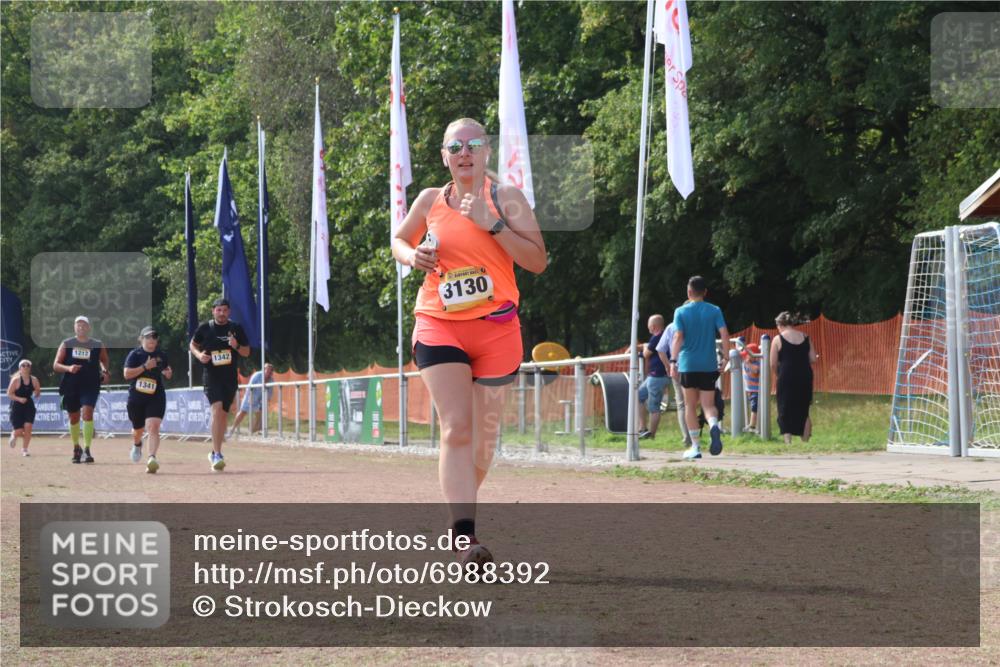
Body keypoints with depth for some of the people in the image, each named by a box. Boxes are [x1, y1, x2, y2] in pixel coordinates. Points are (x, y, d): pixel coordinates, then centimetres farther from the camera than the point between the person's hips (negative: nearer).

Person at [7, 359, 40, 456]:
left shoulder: (34, 380, -1)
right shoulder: (16, 380, -11)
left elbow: (38, 391, 12)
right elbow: (9, 394, -9)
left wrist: (36, 394, -11)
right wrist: (19, 399, -22)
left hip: (29, 406, 3)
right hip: (17, 407, -3)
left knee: (28, 428, -10)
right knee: (19, 431, -4)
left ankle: (24, 449, 3)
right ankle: (13, 435, 35)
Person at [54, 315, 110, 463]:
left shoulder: (98, 345, 5)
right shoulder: (66, 344, 5)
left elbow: (104, 362, 20)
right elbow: (56, 365, 3)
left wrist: (105, 373, -1)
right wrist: (68, 368, -17)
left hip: (90, 385, -2)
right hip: (71, 386, 2)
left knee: (87, 412, -20)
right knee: (74, 417, 10)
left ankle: (87, 450, -20)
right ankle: (76, 448, 31)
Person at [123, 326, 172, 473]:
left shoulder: (161, 355, 6)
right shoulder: (135, 354, -5)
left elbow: (167, 370, 22)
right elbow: (127, 374, -15)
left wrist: (168, 374, -2)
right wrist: (145, 367, -21)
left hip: (156, 397, 0)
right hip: (136, 398, 0)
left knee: (153, 427, -20)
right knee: (138, 429, 17)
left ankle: (152, 458, -31)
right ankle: (137, 444, 53)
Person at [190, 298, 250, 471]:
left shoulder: (236, 329, 4)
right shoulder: (204, 328, 0)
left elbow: (246, 352, 9)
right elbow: (192, 344, 14)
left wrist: (236, 346, -13)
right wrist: (198, 354, -7)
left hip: (230, 378, 3)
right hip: (212, 376, -3)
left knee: (223, 414, 10)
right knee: (217, 410, -19)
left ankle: (215, 453, 25)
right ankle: (217, 454, -23)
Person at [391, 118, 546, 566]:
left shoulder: (506, 199, -1)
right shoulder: (431, 200, 6)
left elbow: (537, 261, -9)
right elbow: (399, 240, 23)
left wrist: (491, 223, -18)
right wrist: (412, 255, -1)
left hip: (496, 328, 0)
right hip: (439, 327, 0)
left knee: (484, 432, 9)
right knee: (456, 428, -16)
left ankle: (462, 506, 33)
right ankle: (465, 537, -24)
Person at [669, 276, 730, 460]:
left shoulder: (681, 312, 0)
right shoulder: (714, 311, 3)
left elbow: (678, 337, -10)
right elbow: (724, 334, -5)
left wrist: (673, 361, -12)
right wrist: (725, 358, 1)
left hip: (688, 364, -1)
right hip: (709, 365, 1)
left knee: (690, 405, 9)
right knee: (708, 404, 5)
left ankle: (695, 447, 7)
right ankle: (714, 425, -29)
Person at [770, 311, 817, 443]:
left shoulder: (778, 339, -4)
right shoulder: (805, 338, 6)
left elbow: (773, 364, -6)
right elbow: (813, 359, 4)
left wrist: (777, 377, 11)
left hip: (786, 378, -4)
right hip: (805, 378, 4)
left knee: (785, 412, 5)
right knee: (804, 412, 15)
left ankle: (787, 441, -5)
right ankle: (805, 441, 14)